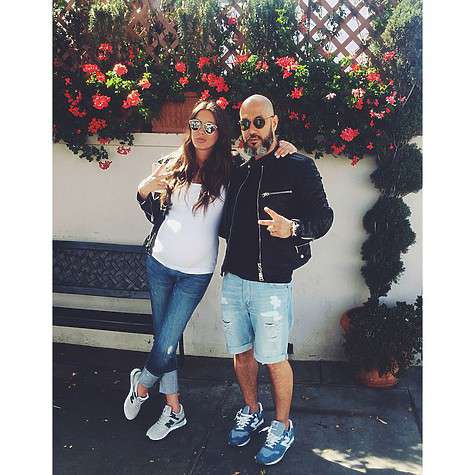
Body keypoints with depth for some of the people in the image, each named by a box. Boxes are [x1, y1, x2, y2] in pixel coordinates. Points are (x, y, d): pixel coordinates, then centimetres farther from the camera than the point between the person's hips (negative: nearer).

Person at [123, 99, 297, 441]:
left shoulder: (231, 170, -6)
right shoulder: (173, 164, 3)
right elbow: (157, 213, 10)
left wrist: (284, 150, -13)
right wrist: (144, 191, -9)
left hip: (196, 272, -3)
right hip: (159, 262, 3)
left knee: (166, 344, 1)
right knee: (164, 340, 10)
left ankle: (142, 383, 33)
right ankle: (174, 410, 29)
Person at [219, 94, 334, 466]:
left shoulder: (298, 167, -5)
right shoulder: (238, 172, 12)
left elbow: (324, 216, -9)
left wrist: (293, 228, -26)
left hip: (271, 284, -5)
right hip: (233, 279, 6)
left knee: (274, 358, 6)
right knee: (242, 352, 17)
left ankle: (282, 428, 27)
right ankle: (251, 413, 40)